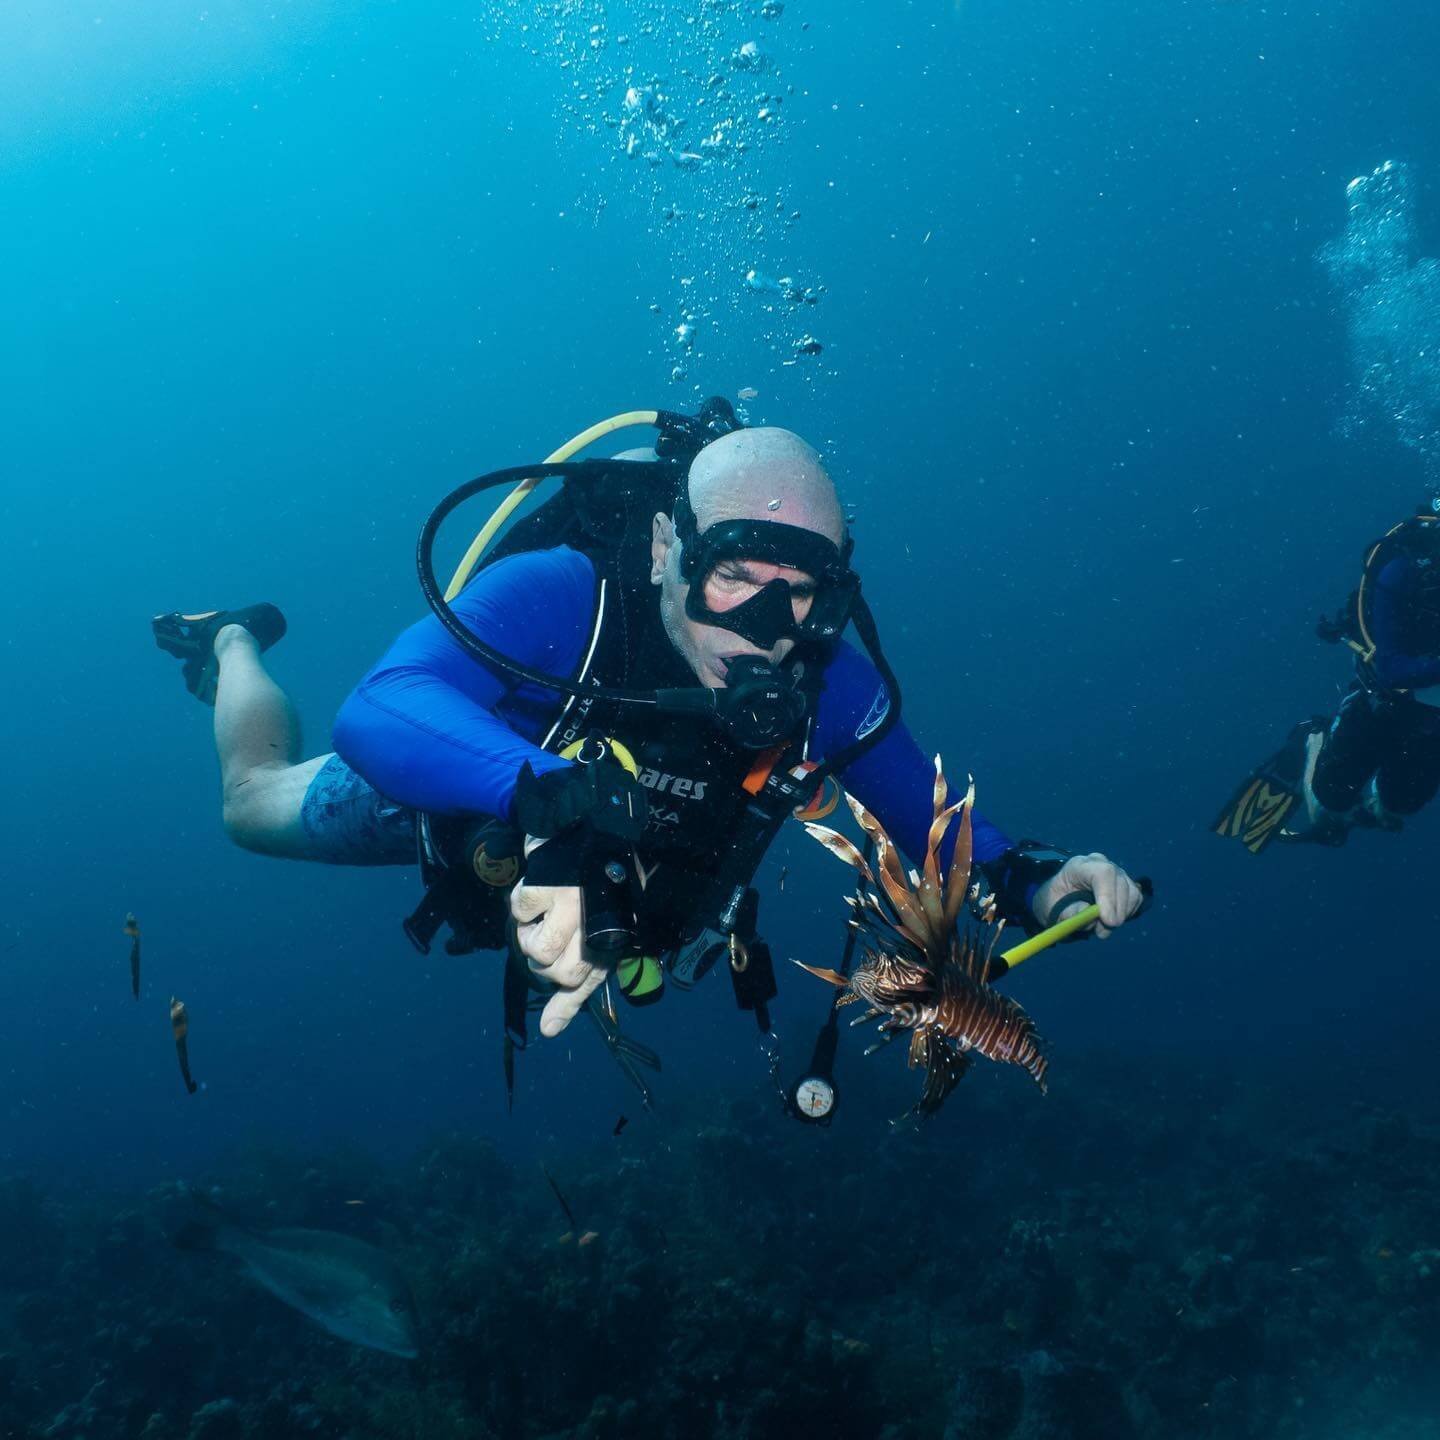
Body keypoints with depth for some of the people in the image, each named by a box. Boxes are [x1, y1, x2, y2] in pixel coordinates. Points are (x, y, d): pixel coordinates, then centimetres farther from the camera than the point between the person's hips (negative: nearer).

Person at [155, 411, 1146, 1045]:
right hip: (460, 805, -4)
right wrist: (550, 790, -80)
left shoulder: (828, 687, -34)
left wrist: (1033, 882, -45)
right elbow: (376, 714, -61)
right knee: (255, 798, 21)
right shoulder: (559, 598, -47)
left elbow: (936, 823, -23)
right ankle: (235, 640, 50)